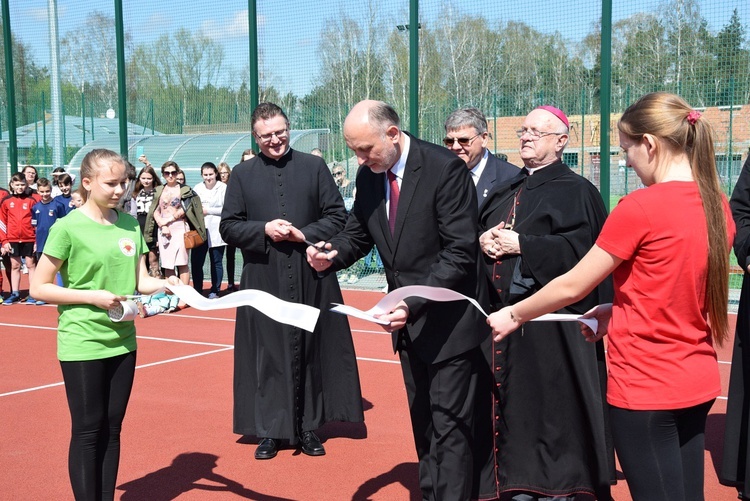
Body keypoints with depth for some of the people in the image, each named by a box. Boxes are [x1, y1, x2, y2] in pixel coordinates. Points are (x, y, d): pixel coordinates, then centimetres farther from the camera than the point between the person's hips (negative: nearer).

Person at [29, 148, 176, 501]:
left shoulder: (130, 225, 4)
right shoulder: (68, 227, -12)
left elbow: (141, 280, 7)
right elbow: (38, 288, -10)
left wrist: (166, 284, -13)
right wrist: (92, 296, -18)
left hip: (122, 341, 5)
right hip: (82, 344, -5)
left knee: (111, 428, 14)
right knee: (87, 431, 4)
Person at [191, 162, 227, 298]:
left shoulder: (223, 188, -3)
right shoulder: (197, 188, 10)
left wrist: (208, 211, -10)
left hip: (216, 231, -3)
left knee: (216, 262, 6)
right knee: (196, 261, 0)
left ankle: (215, 291, 16)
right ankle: (197, 290, 12)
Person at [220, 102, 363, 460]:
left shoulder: (314, 167, 5)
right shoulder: (242, 174, 7)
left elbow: (338, 216, 4)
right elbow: (228, 227, 5)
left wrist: (305, 235, -12)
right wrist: (263, 230, -12)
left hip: (311, 278, 0)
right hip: (263, 280, 0)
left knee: (312, 353, 5)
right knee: (268, 356, 4)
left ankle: (309, 428, 17)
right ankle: (270, 431, 14)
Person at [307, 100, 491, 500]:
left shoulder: (444, 169, -20)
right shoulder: (368, 175, 1)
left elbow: (460, 253, -22)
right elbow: (358, 233, 11)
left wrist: (415, 302, -32)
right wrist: (332, 254, -12)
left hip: (447, 318, -7)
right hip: (408, 319, 7)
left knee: (449, 427, -2)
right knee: (422, 424, 19)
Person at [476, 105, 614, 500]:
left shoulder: (576, 191, -3)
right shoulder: (505, 191, 19)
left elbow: (581, 246, -15)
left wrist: (522, 245, -17)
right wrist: (484, 239, -6)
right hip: (503, 312, 7)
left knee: (551, 402, -2)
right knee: (512, 399, 11)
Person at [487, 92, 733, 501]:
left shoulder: (640, 207, -19)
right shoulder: (717, 204, 2)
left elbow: (572, 287, -11)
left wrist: (513, 315, 4)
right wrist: (619, 310, 13)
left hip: (644, 387, -7)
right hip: (698, 382, 7)